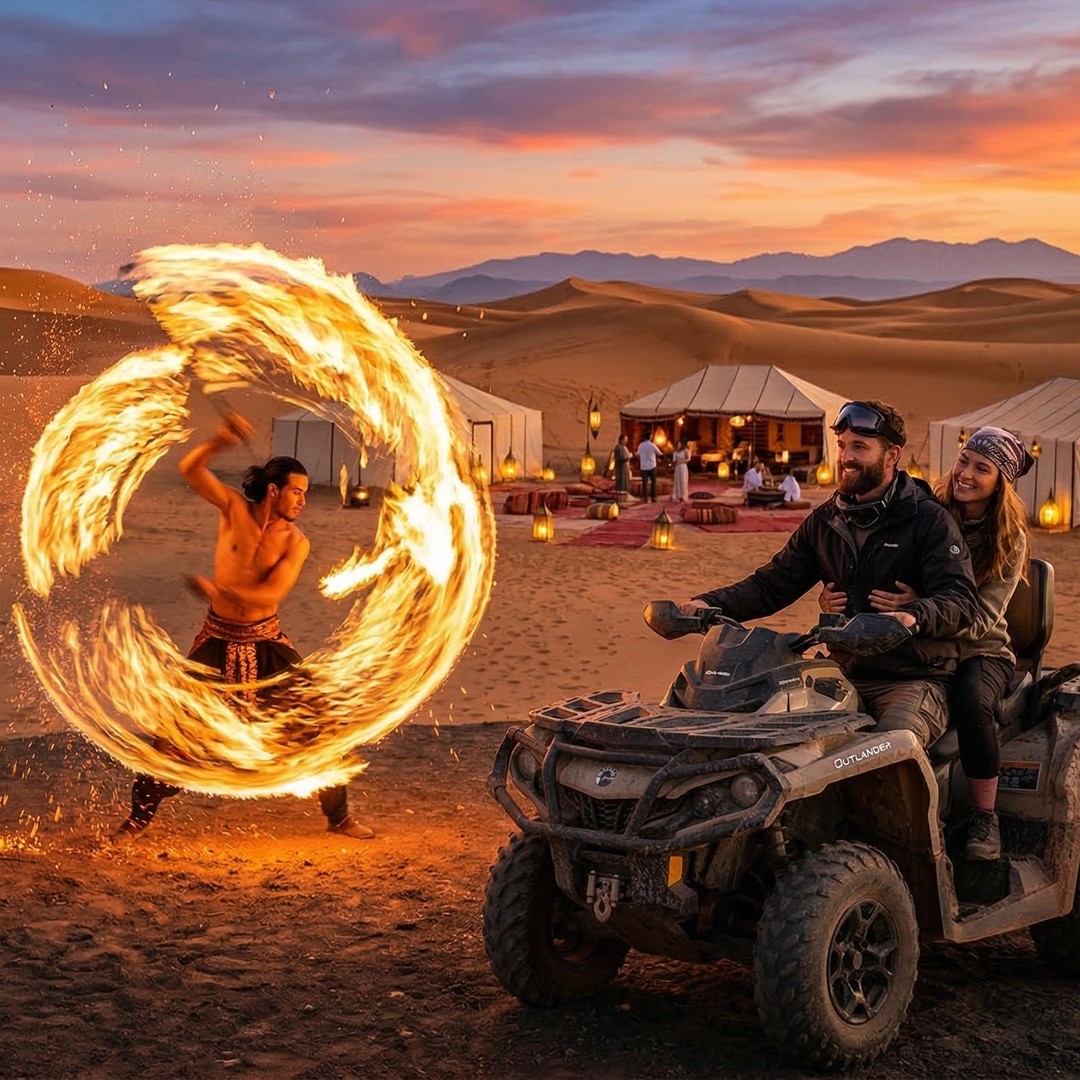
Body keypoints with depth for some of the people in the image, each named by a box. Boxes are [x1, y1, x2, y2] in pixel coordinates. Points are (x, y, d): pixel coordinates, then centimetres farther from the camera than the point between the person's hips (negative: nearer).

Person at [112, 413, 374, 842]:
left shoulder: (296, 543, -11)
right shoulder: (234, 508, -9)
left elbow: (271, 594, -23)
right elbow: (189, 469, -20)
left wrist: (217, 589, -24)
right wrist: (219, 441, -36)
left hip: (266, 643, 0)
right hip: (218, 640, 0)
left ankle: (339, 817, 11)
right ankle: (140, 815, 15)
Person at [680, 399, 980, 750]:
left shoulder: (930, 520, -2)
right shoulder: (825, 521, 15)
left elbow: (962, 600, -13)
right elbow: (772, 583, 15)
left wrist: (914, 616, -36)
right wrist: (712, 604, -4)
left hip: (914, 678, -5)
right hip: (845, 677, 5)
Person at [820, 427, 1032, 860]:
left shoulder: (1009, 539, -4)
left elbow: (979, 620, -15)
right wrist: (835, 595, -24)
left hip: (980, 651, -2)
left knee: (971, 702, -36)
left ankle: (985, 817, -18)